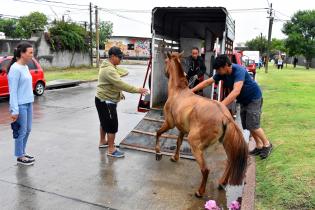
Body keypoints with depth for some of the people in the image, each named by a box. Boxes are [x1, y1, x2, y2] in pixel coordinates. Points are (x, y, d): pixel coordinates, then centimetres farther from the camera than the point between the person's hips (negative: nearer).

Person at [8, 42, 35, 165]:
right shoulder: (15, 69, -15)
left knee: (27, 130, 15)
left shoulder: (25, 67, 10)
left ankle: (22, 153, 29)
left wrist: (30, 102, 15)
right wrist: (14, 110, -18)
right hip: (20, 105, -8)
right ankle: (20, 157, 17)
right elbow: (13, 91, -17)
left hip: (28, 103, 8)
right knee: (21, 131, 3)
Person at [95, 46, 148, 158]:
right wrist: (137, 90, -32)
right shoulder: (109, 70, -25)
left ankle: (102, 142, 39)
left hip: (104, 100, 11)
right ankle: (111, 150, 5)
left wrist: (119, 93, 19)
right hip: (106, 101, -11)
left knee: (105, 122, 23)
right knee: (112, 125, -5)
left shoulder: (109, 67, 11)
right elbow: (120, 84, -33)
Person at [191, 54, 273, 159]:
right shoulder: (222, 73, -11)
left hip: (254, 98, -7)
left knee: (253, 125, -9)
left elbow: (236, 91, -46)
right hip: (243, 100, 8)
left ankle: (267, 144, 13)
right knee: (246, 125, 8)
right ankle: (259, 146, 23)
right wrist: (191, 90, -12)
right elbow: (207, 82, -5)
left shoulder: (239, 70, -33)